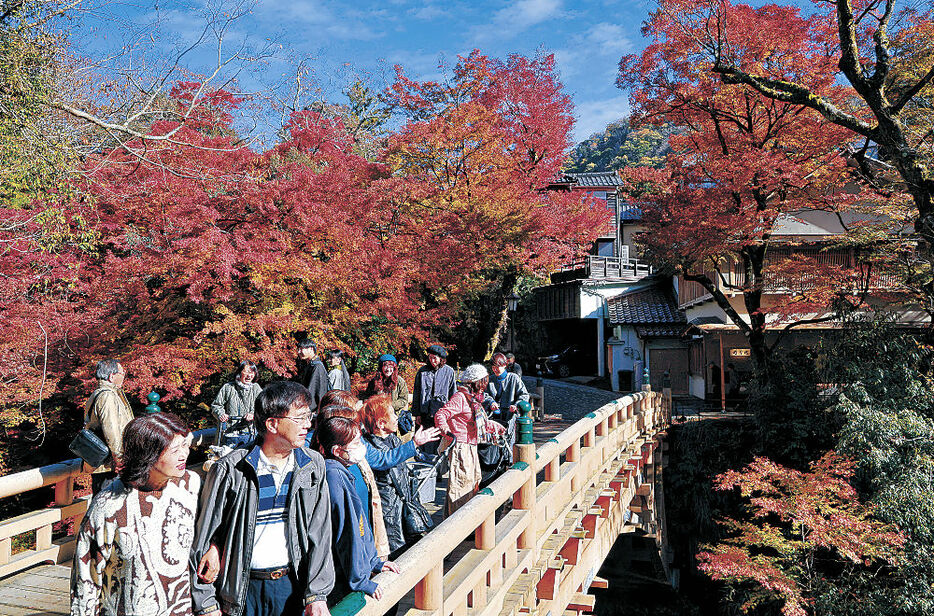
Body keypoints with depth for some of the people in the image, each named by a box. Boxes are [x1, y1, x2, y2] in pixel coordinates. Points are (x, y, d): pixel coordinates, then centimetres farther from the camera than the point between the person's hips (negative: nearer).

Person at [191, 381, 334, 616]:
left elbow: (319, 534, -1)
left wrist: (317, 595, -6)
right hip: (242, 588, -2)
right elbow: (203, 538, -6)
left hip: (292, 584, 3)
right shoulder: (230, 470, -13)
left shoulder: (314, 465, -3)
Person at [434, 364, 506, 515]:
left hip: (471, 447, 10)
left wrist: (496, 427, 33)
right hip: (461, 446, -10)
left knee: (474, 478, 18)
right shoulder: (460, 397, -15)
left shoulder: (474, 398, 16)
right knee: (462, 480, -9)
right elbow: (440, 415, -21)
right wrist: (445, 430, -37)